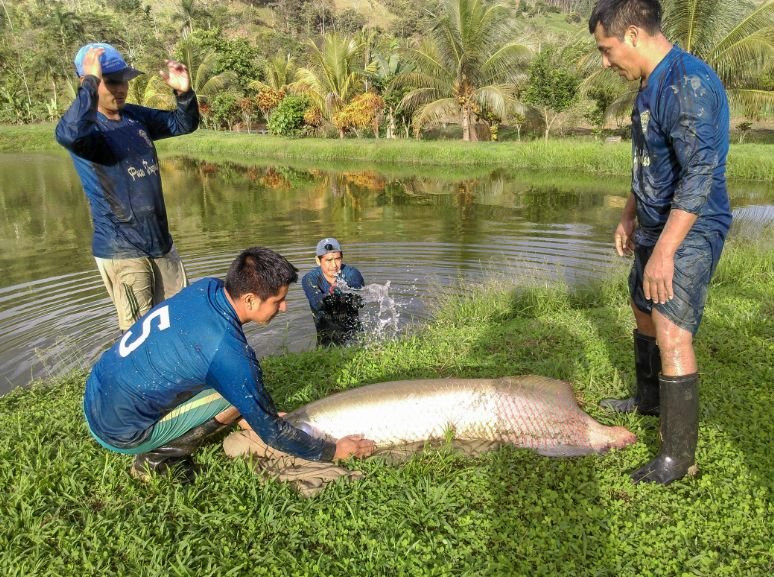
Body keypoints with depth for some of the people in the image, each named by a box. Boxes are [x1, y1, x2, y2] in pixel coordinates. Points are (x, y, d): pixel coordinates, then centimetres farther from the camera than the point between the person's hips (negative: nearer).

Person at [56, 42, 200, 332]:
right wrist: (90, 83, -30)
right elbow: (70, 135, -36)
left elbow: (184, 124, 15)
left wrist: (184, 92, -4)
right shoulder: (87, 126, -12)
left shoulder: (136, 116, 7)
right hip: (120, 251, -6)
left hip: (161, 242, 7)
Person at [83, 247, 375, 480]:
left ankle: (159, 444, 10)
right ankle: (159, 457, -1)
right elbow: (270, 431, -16)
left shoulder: (206, 288, -7)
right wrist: (333, 451, -3)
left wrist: (259, 412, 14)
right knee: (239, 394, -14)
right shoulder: (227, 351, -28)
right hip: (119, 432, -7)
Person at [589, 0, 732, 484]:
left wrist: (664, 252, -28)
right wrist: (630, 217, 20)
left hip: (691, 232, -10)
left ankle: (679, 455, -1)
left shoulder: (689, 84, -21)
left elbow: (701, 173, -26)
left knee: (672, 335, -13)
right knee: (644, 313, 21)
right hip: (656, 227, 10)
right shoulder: (651, 86, 10)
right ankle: (650, 398, 42)